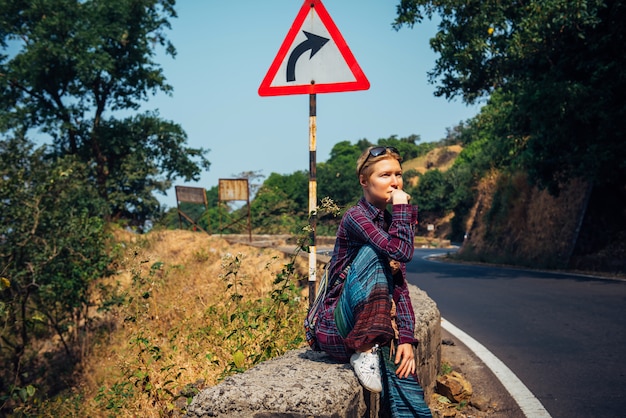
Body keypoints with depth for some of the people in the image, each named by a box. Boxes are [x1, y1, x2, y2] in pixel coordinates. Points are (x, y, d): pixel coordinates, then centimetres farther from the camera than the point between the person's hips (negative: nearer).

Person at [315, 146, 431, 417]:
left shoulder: (390, 222, 11)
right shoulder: (356, 217, -10)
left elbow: (400, 286, 5)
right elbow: (401, 251, -27)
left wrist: (406, 338, -7)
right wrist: (403, 207, -12)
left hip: (378, 328, 5)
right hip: (338, 329, -5)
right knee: (372, 252, -28)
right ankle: (363, 351, -26)